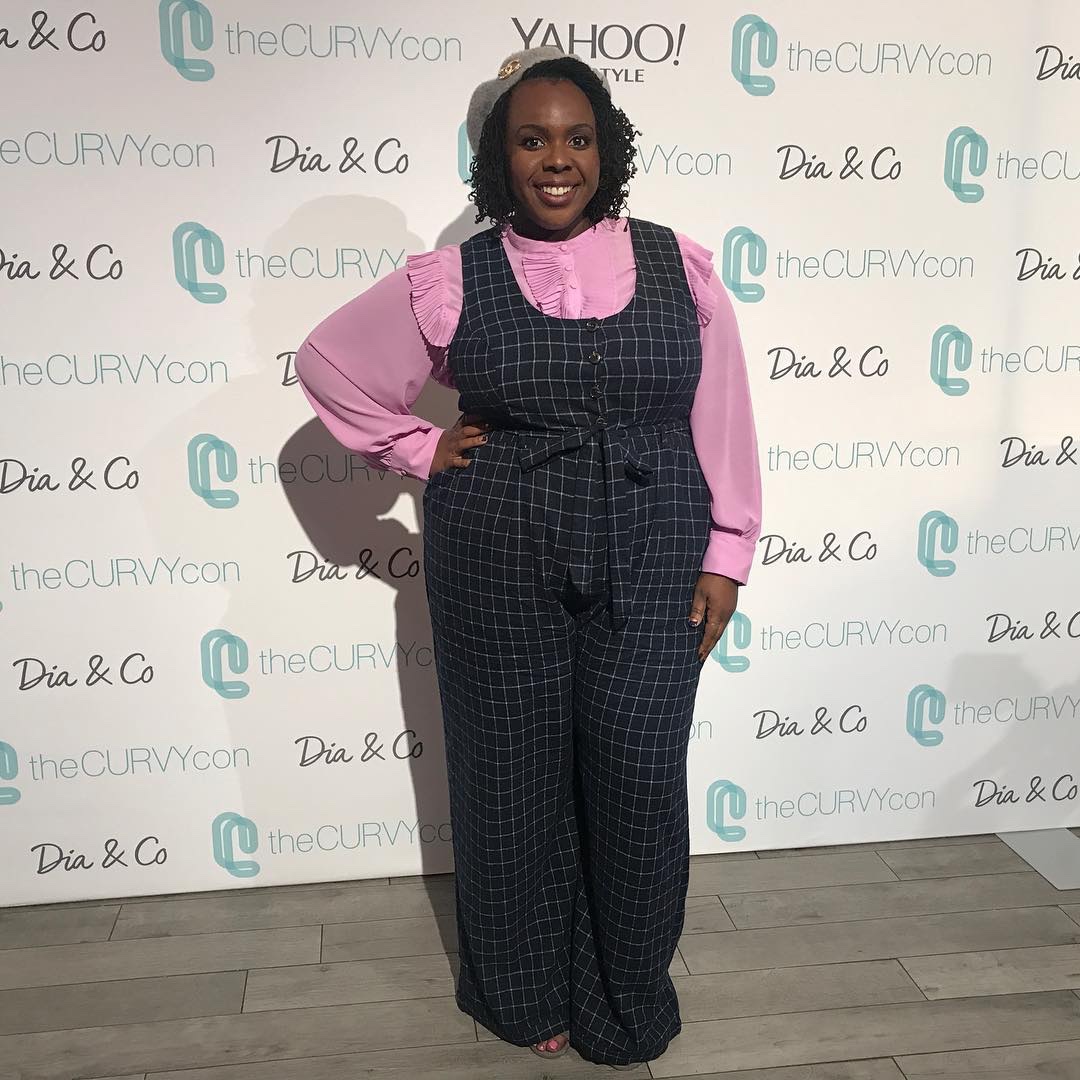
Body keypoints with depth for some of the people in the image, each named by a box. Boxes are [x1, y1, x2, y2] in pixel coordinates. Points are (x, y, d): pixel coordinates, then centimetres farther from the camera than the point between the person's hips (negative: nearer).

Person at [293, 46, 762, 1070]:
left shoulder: (679, 267, 1)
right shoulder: (447, 280, -2)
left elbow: (722, 419, 4)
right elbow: (326, 360, 9)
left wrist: (725, 554, 2)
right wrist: (417, 449, 2)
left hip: (651, 566, 1)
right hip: (498, 564, 0)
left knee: (638, 782, 6)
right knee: (514, 779, 10)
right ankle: (526, 996, 34)